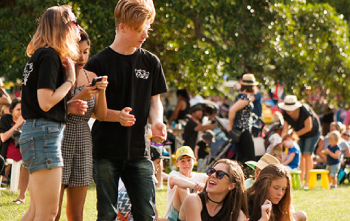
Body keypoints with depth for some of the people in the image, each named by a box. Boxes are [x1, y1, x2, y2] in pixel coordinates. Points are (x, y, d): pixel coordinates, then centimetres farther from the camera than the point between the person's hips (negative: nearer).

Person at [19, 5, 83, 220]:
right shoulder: (50, 56, -12)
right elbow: (45, 102, -20)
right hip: (44, 132, -10)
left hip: (37, 132, 10)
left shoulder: (40, 56, 18)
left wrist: (70, 106, 8)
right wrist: (70, 80, -8)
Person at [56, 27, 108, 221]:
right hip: (60, 141, -6)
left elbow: (100, 116, 8)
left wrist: (101, 91, -9)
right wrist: (78, 98, -22)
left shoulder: (90, 77, 12)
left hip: (83, 143, 6)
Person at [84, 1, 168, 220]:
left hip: (139, 151, 3)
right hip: (106, 152, -3)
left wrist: (156, 122, -8)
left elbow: (155, 101, 14)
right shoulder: (99, 63, -3)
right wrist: (117, 115, -21)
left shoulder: (151, 62, 7)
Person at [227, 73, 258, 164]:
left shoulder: (240, 96, 14)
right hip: (244, 130, -10)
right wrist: (231, 125, -15)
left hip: (238, 129, 10)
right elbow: (232, 110, -25)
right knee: (250, 158, -8)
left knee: (241, 157, 10)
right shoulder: (245, 98, -15)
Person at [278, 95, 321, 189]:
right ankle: (300, 180, 2)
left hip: (312, 133, -5)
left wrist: (295, 134, -23)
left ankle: (307, 182, -13)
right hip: (299, 133, 5)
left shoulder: (304, 110, -33)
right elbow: (285, 129, -15)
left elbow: (308, 127, -26)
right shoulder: (285, 114, -17)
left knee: (307, 154, -14)